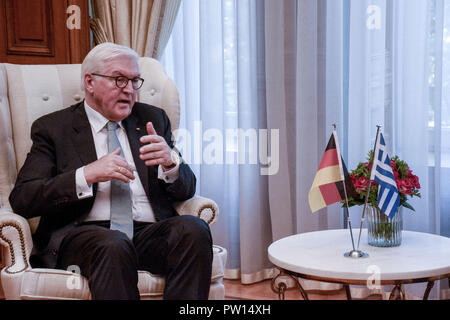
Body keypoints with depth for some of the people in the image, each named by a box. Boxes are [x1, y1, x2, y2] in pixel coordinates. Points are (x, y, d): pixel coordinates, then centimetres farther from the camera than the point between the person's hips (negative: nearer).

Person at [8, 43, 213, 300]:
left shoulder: (153, 119, 19)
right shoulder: (53, 128, 10)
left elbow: (186, 190, 15)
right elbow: (21, 199, -2)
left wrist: (170, 161, -9)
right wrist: (87, 175, -15)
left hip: (150, 232, 4)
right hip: (83, 235, -3)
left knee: (194, 229, -27)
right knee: (113, 245, -37)